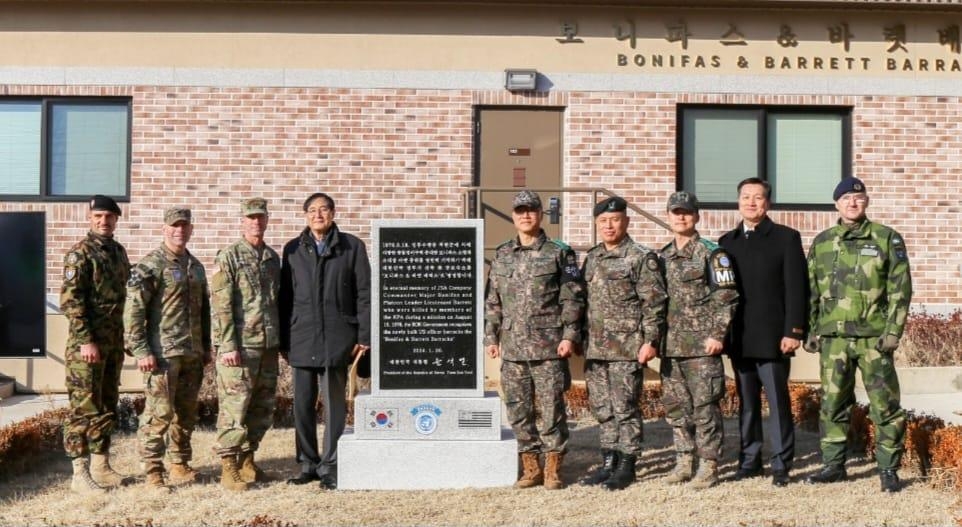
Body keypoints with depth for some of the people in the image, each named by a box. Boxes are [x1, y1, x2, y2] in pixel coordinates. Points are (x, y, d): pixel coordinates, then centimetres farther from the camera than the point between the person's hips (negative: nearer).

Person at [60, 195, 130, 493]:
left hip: (114, 343, 7)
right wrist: (86, 341, -20)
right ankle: (80, 474, 2)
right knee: (84, 408, -3)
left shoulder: (119, 252, 13)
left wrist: (127, 338, 15)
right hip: (87, 344, -7)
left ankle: (100, 466, 22)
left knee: (108, 408, 12)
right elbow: (70, 300, -15)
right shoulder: (80, 254, -8)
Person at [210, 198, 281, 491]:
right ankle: (229, 467, 4)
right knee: (234, 406, -5)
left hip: (268, 345, 6)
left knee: (263, 407, 11)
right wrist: (228, 346, -15)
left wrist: (281, 339, 15)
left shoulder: (273, 258, 14)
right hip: (240, 346, -6)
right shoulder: (228, 257, -4)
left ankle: (247, 460, 24)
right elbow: (221, 304, -10)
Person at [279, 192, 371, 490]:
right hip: (302, 339, 3)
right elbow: (285, 297, 12)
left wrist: (364, 336, -4)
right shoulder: (293, 250, 11)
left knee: (334, 404, 1)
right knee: (302, 405, 7)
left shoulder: (352, 247, 4)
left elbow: (364, 294, 1)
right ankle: (308, 464, 20)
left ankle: (330, 466, 11)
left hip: (337, 338, -3)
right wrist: (283, 340, 9)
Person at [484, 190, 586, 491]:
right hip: (512, 348, 4)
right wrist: (491, 337, 8)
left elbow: (573, 298, -2)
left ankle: (553, 470, 13)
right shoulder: (502, 255, 12)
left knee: (552, 409, 1)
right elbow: (492, 301, 15)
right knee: (518, 410, 8)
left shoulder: (559, 253, 1)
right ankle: (530, 468, 21)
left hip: (548, 347, -4)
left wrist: (570, 335, -9)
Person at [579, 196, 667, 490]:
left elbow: (654, 303, -9)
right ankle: (608, 462, 22)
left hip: (627, 348, -6)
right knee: (602, 408, 12)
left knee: (625, 408, 0)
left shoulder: (642, 258, -5)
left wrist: (651, 341, -15)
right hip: (595, 348, 7)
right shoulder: (591, 258, 14)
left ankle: (627, 466, 11)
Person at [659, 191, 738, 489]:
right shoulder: (664, 257, 14)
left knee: (705, 406, -2)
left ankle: (708, 465, 7)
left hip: (702, 344, -6)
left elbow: (727, 297, -8)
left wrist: (717, 334, -14)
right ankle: (684, 461, 22)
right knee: (675, 406, 11)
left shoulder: (711, 253, -4)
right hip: (671, 345, 6)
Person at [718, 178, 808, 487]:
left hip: (773, 337, -4)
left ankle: (781, 464, 8)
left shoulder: (786, 238, 1)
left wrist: (793, 331, -12)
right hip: (739, 339, 4)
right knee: (747, 402, 10)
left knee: (777, 401, -1)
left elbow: (796, 288, -5)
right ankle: (749, 460, 18)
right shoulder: (726, 242, 13)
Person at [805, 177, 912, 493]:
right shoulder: (821, 242, 12)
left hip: (873, 336, -3)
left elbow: (900, 288, -1)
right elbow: (811, 291, 15)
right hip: (833, 337, 3)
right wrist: (810, 331, 10)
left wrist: (893, 331, -8)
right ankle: (833, 464, 19)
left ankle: (889, 469, 11)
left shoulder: (887, 239, 3)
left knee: (885, 406, 0)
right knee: (833, 404, 8)